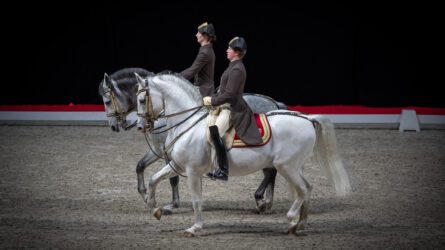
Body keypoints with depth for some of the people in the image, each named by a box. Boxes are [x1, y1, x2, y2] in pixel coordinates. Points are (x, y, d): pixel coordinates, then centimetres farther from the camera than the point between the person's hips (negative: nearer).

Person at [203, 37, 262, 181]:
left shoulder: (237, 70, -17)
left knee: (215, 132, -27)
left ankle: (223, 171, -29)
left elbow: (229, 95, -21)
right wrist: (212, 98, 11)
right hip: (226, 106, 11)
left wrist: (212, 101, -14)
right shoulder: (234, 66, 15)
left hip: (232, 109, -11)